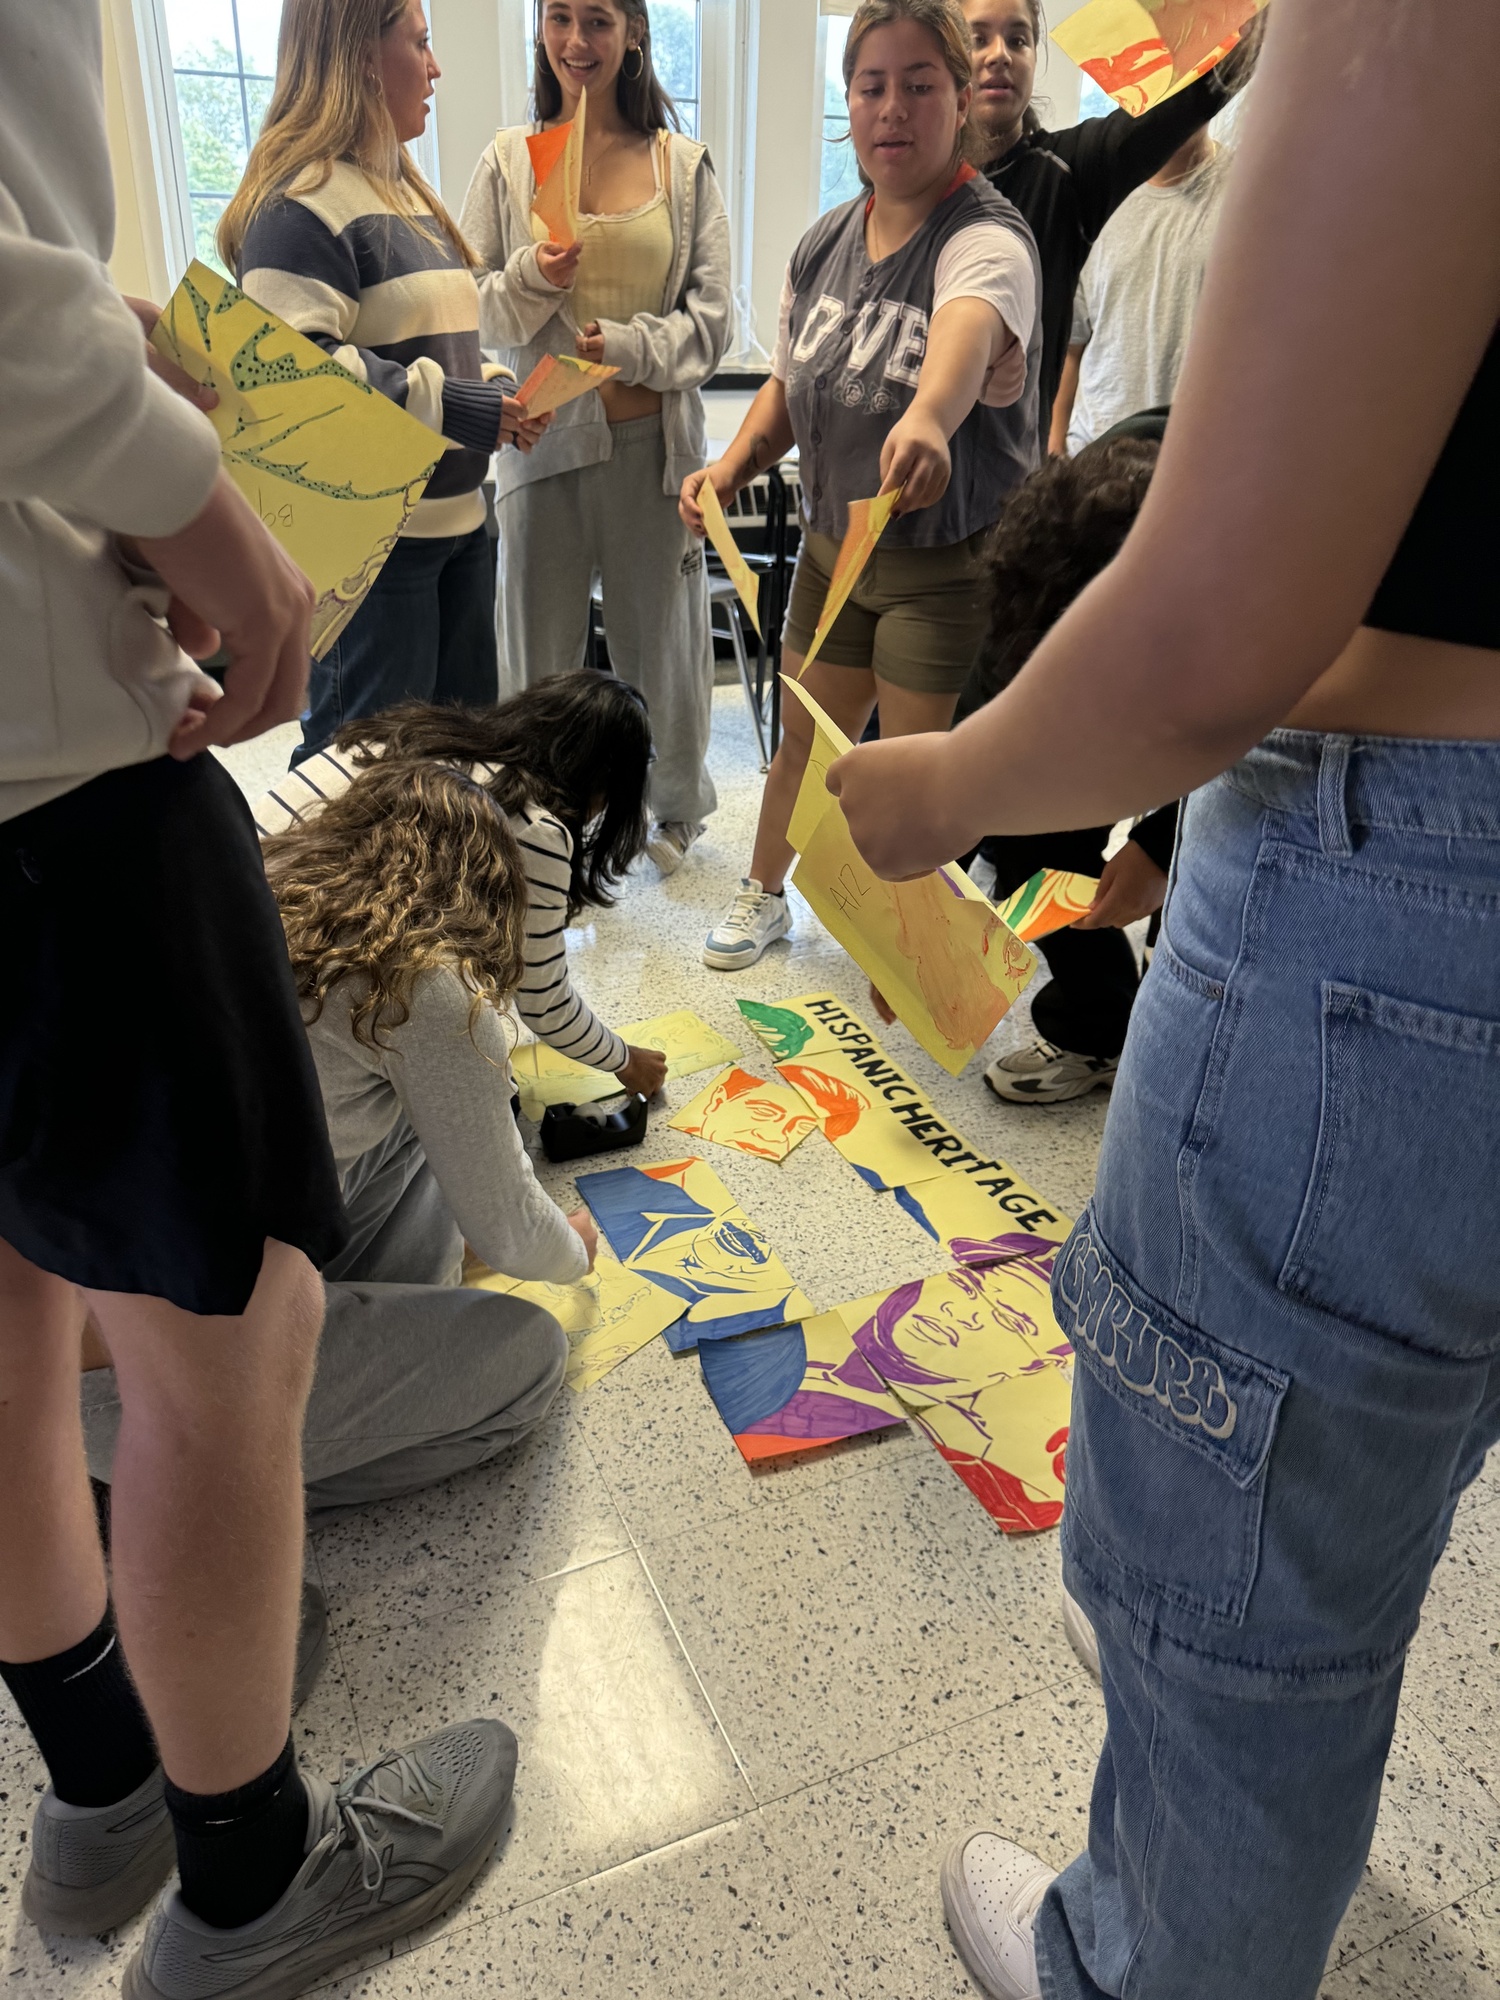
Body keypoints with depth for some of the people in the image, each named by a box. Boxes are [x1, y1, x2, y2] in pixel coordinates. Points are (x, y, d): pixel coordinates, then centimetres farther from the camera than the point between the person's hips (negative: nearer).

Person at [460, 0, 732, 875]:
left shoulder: (684, 164, 5)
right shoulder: (509, 160, 6)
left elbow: (711, 318, 0)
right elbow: (468, 312, 4)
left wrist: (625, 343, -15)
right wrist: (531, 281, -15)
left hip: (655, 441, 0)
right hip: (542, 435, 0)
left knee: (660, 634, 11)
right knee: (540, 644, 6)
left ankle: (675, 806, 31)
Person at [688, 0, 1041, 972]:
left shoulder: (988, 238, -19)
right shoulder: (823, 242, 4)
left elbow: (966, 330, -43)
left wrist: (928, 421, -65)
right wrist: (733, 466, -6)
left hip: (950, 563, -6)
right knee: (805, 742, 18)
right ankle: (764, 894, 43)